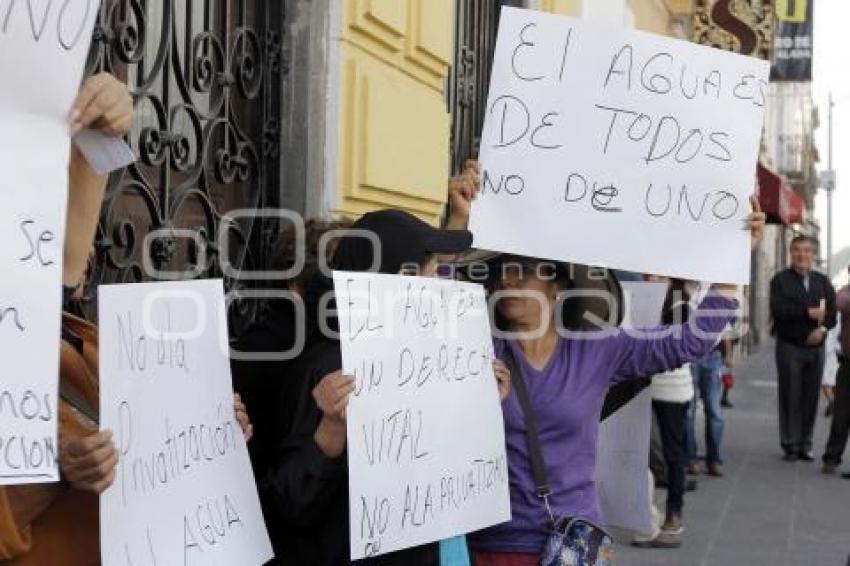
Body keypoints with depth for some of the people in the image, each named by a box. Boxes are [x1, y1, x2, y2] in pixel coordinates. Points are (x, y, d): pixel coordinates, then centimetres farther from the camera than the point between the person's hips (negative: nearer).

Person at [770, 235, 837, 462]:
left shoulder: (822, 281, 13)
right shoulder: (780, 280, 0)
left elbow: (832, 311, 6)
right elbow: (777, 310, -14)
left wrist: (823, 328, -13)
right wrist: (808, 312, -18)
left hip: (815, 347, 3)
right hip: (789, 347, -3)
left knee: (811, 398, 4)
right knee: (790, 397, -1)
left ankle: (805, 444, 12)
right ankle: (790, 445, 5)